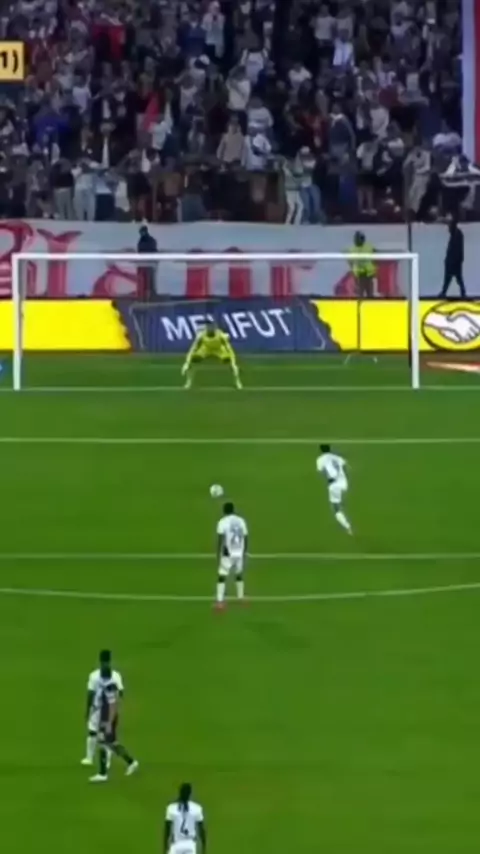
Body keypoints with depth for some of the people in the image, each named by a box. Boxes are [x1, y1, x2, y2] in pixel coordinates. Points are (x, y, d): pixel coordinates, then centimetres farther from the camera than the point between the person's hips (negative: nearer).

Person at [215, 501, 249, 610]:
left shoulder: (223, 522, -7)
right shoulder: (241, 521, 6)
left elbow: (220, 540, -13)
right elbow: (245, 538, 10)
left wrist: (218, 555, -9)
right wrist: (244, 553, 21)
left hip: (228, 554, -4)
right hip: (239, 554, 4)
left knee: (222, 577, -2)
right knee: (239, 575, 23)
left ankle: (219, 602, -12)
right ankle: (241, 598, 30)